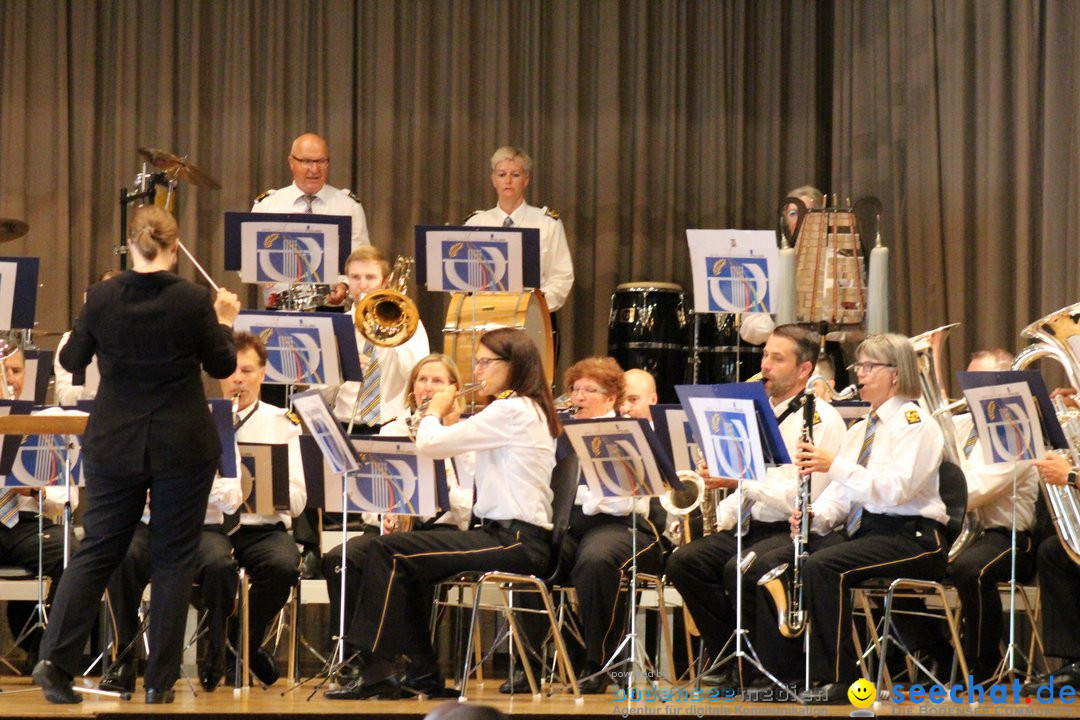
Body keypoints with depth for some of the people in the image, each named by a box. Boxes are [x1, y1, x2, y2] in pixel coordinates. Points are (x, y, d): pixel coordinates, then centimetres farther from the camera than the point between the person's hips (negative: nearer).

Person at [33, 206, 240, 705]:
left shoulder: (101, 299, -6)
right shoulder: (194, 301, -12)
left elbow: (71, 361, 7)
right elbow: (222, 367, -1)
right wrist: (224, 324, 16)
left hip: (113, 446, 2)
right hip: (182, 449, -2)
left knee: (96, 551, 12)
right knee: (173, 560, 5)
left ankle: (56, 659, 0)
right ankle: (160, 682, 5)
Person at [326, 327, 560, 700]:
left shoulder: (511, 410, -14)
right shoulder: (531, 410, 17)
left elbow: (429, 444, -15)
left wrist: (435, 412, 4)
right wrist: (452, 422, 15)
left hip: (514, 542, -10)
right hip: (521, 539, 10)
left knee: (388, 551, -12)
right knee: (403, 563, 16)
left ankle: (377, 670, -10)